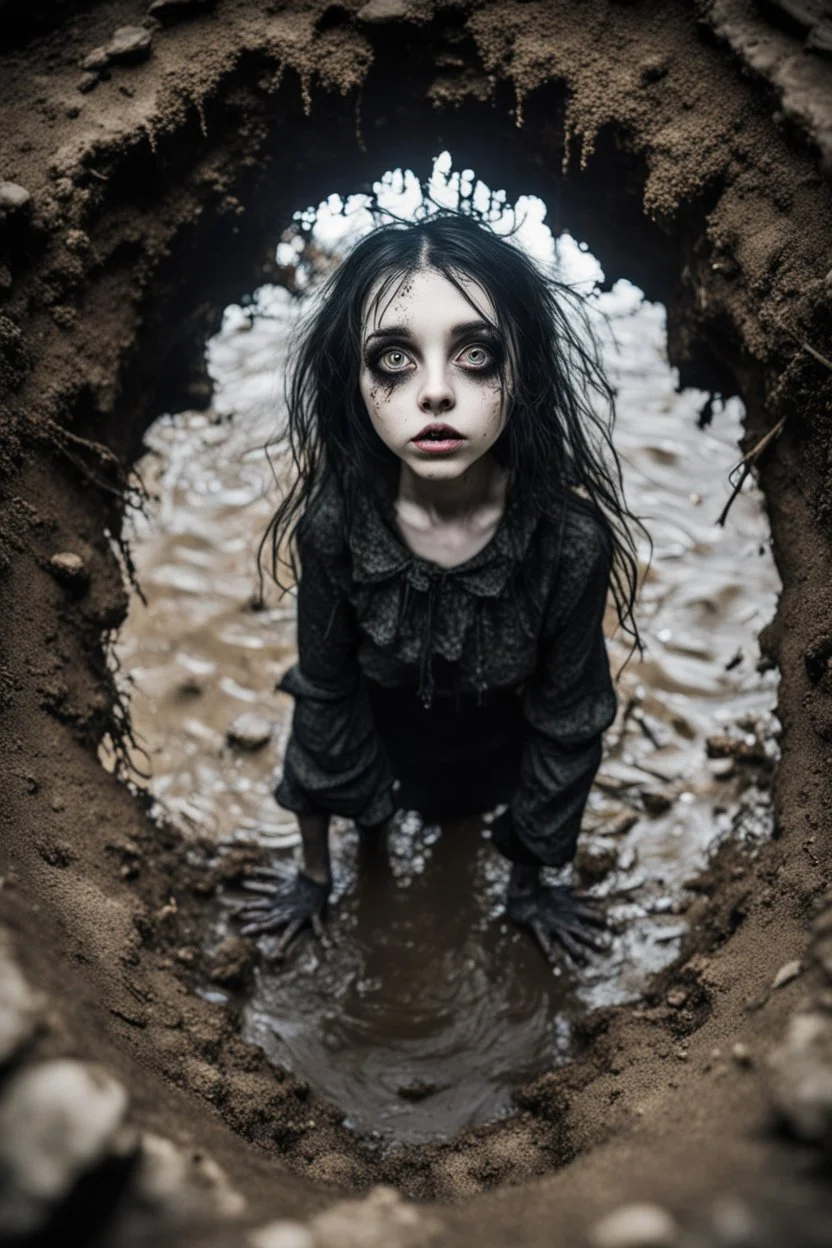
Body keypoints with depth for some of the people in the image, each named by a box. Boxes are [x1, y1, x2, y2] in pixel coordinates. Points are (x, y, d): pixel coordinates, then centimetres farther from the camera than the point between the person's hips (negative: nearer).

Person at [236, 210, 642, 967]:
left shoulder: (571, 538, -36)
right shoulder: (331, 525, -33)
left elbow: (564, 726, -20)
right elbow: (323, 697, -17)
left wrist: (529, 885, -6)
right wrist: (315, 874, -3)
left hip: (504, 750, 0)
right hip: (387, 731, 0)